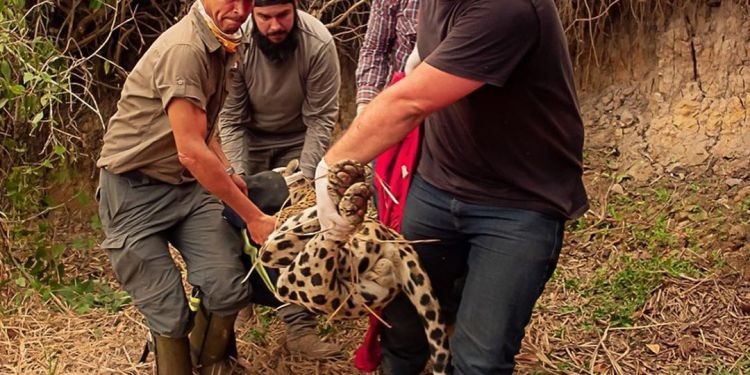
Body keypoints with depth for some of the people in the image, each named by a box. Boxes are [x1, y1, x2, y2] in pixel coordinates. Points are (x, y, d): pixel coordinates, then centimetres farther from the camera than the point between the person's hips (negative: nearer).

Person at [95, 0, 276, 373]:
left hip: (189, 185, 7)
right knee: (169, 313, -5)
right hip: (135, 190, -7)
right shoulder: (183, 49, -22)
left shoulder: (218, 43, 8)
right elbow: (191, 152, -26)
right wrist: (254, 217, -20)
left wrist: (227, 173, 5)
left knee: (228, 289, -8)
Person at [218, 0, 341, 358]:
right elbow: (230, 118, -16)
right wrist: (239, 175, -23)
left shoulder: (319, 44, -28)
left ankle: (300, 326, -2)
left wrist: (305, 177, -24)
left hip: (297, 140, 0)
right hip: (249, 138, 1)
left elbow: (321, 118, -20)